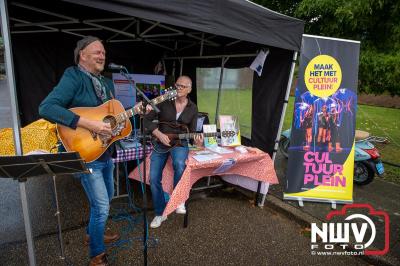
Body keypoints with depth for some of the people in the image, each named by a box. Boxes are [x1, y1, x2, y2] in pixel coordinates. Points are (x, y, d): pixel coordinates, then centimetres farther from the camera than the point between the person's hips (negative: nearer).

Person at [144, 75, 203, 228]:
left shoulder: (193, 108, 1)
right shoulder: (164, 102, -5)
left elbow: (192, 131, 5)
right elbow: (147, 120, -5)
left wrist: (196, 141, -17)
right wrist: (159, 135, -16)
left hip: (180, 143, -1)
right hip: (160, 143, 1)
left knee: (179, 164, -35)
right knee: (154, 179, -6)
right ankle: (160, 213, 15)